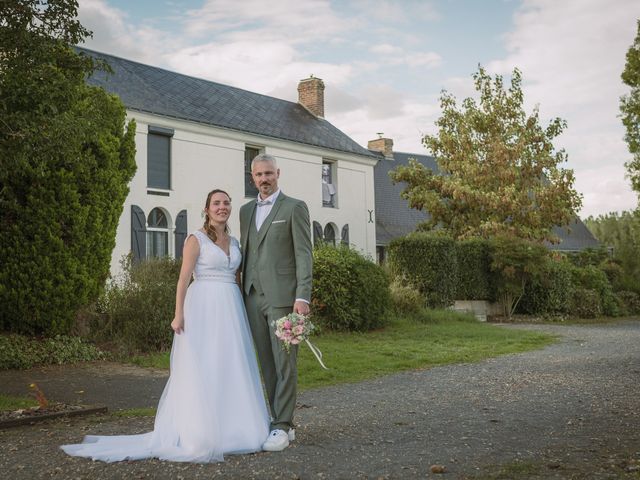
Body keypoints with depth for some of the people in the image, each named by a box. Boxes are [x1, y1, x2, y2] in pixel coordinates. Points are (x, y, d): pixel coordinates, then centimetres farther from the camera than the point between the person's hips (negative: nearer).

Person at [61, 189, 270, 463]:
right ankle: (197, 432, 1)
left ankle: (227, 428, 16)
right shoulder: (196, 239, -3)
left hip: (231, 310, 6)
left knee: (231, 370, 7)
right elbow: (184, 279, -8)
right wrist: (178, 315, -16)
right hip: (203, 309, -6)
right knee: (199, 370, -5)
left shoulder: (234, 242, 15)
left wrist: (241, 314, 14)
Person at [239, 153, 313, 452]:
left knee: (284, 362, -5)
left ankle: (281, 427, -3)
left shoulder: (294, 207, -1)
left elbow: (304, 254, -6)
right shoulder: (246, 210, 17)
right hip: (254, 297, 6)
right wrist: (244, 294, 12)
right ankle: (282, 423, 15)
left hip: (282, 296, -6)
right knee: (267, 364, 7)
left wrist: (302, 296, -15)